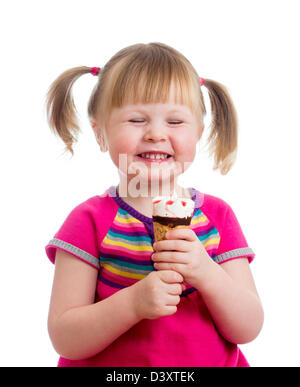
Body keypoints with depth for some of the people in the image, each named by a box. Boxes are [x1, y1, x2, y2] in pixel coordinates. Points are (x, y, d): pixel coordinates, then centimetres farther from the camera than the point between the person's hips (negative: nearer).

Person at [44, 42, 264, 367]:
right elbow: (64, 340, -12)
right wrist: (134, 302, -26)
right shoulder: (91, 221, -10)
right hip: (112, 367, -1)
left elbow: (248, 330, -5)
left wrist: (207, 274, -22)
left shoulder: (217, 216, -2)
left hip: (213, 361, 2)